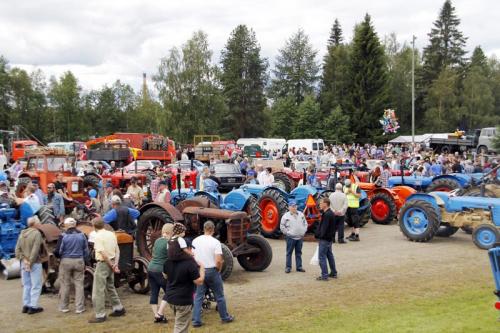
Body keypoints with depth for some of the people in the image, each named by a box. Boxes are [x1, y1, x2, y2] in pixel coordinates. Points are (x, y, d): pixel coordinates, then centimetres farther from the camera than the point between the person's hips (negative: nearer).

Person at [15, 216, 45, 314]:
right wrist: (30, 263, -15)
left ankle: (25, 305, 20)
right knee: (36, 286, 1)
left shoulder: (22, 233, 7)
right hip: (35, 263, -7)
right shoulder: (37, 233, -14)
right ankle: (33, 307, 1)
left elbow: (17, 249, 4)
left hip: (24, 263, 7)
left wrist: (24, 260, -3)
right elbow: (35, 250, -20)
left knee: (26, 285, 15)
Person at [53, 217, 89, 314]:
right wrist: (85, 262, 16)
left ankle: (64, 307, 17)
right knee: (79, 284, 6)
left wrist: (58, 255, 13)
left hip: (66, 261, -2)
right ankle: (79, 308, 7)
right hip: (79, 261, 2)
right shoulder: (81, 235, 2)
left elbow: (58, 251, -10)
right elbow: (86, 251, 6)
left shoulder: (63, 236, -9)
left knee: (65, 285, 9)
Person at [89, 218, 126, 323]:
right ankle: (118, 308, 30)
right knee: (110, 287, 23)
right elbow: (117, 251, 5)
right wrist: (115, 263, -4)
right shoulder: (111, 234, 8)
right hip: (111, 262, 8)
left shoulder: (97, 236, -14)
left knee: (98, 290, 0)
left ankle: (100, 315, 2)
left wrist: (112, 265, -12)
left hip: (103, 263, -8)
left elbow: (103, 254, -21)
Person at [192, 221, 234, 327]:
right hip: (212, 271, -4)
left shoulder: (195, 241, 0)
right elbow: (218, 260, -19)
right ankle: (225, 317, 24)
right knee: (219, 296, 12)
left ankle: (196, 320, 8)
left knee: (198, 296, 10)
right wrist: (219, 269, -2)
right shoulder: (215, 242, -13)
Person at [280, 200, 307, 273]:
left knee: (299, 253, 11)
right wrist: (287, 232, -7)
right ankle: (288, 267, 7)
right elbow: (282, 226, -3)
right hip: (290, 237, -4)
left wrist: (303, 231, 7)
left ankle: (299, 267, 18)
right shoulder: (286, 216, -5)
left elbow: (305, 223, 16)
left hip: (300, 237, 4)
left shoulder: (301, 214, 9)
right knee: (289, 253, 1)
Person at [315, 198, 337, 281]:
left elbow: (324, 228, -23)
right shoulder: (331, 213, 11)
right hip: (329, 238, 10)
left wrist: (320, 237, -16)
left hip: (324, 239, -10)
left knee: (322, 257, -4)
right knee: (329, 255, 18)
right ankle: (333, 273, 26)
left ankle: (324, 276, -2)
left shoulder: (326, 215, -20)